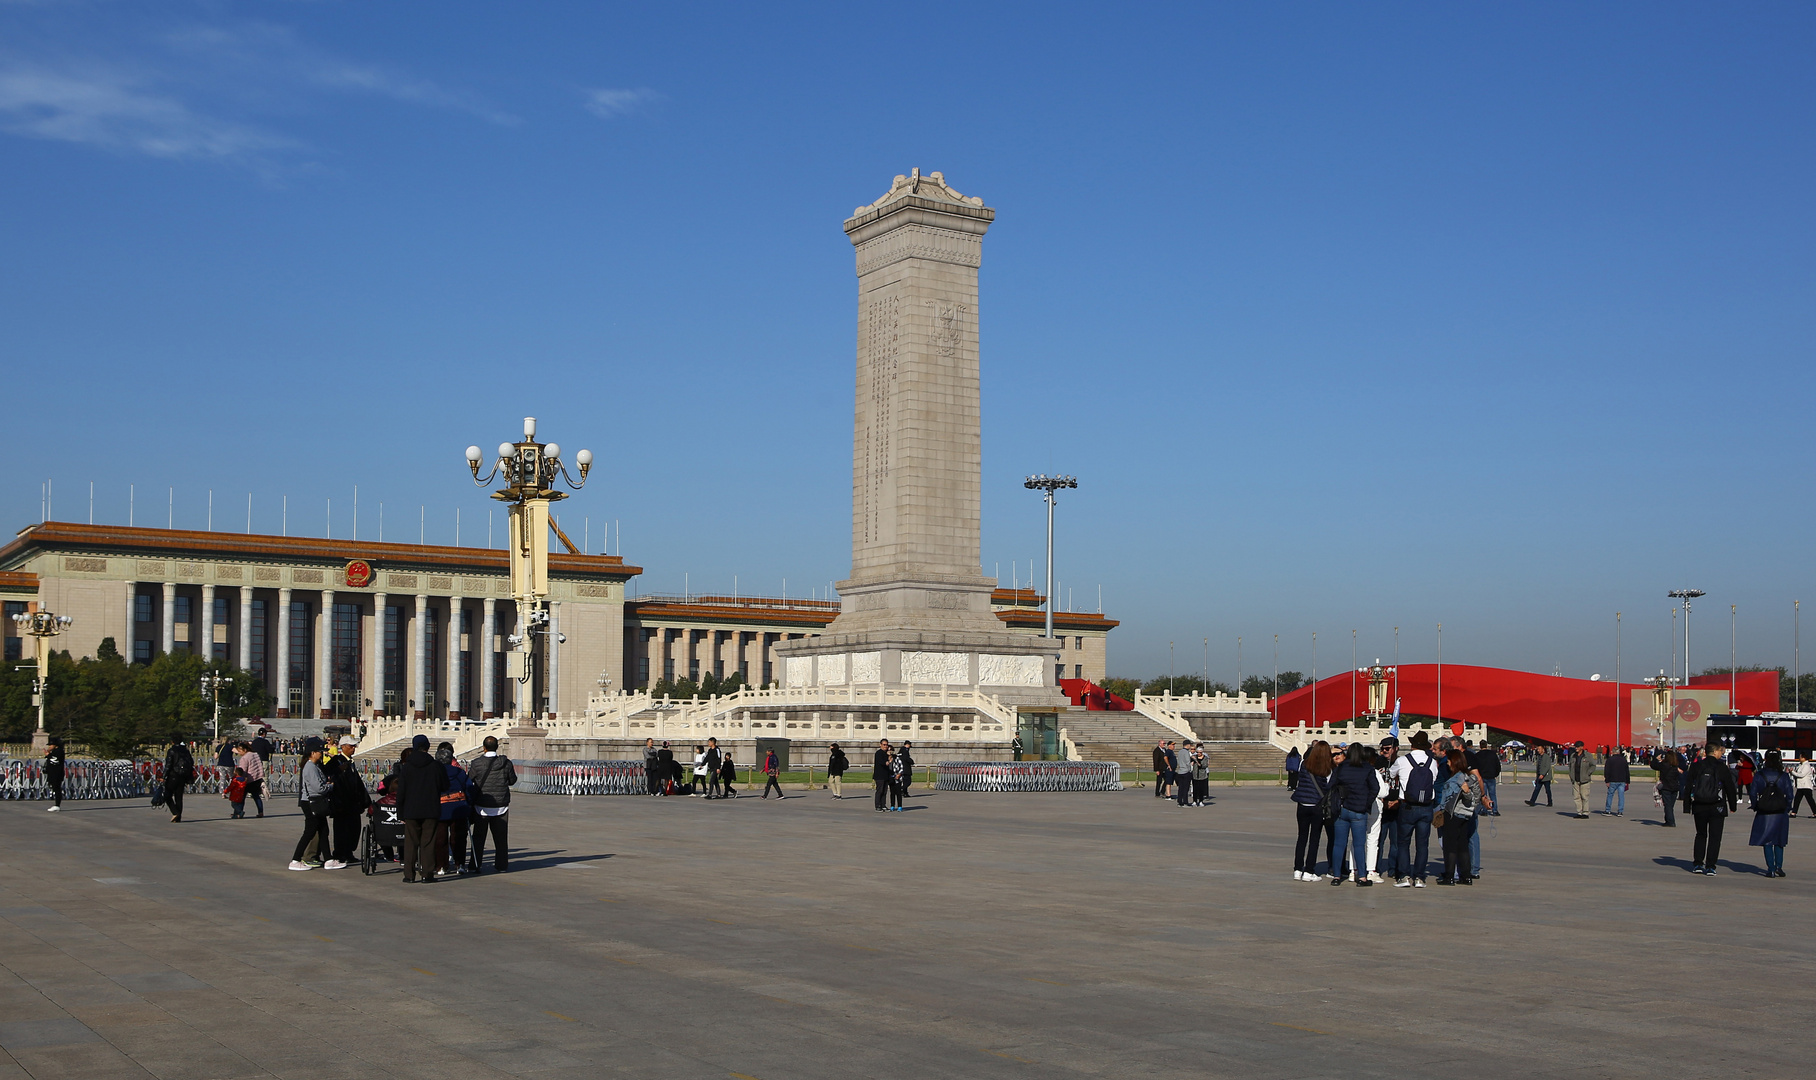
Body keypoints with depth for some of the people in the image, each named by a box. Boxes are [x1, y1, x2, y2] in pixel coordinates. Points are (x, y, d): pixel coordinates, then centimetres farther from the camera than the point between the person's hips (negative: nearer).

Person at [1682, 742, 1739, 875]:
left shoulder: (1695, 767, 2)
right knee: (1715, 837, 3)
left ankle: (1697, 864, 12)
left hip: (1699, 807, 3)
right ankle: (1710, 867, -2)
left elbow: (1688, 787, 4)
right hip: (1717, 808, -3)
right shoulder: (1722, 768, -6)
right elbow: (1730, 788, -2)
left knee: (1701, 835, 16)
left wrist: (1687, 806, 10)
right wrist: (1733, 806, 10)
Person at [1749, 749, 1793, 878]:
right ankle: (1779, 866, 8)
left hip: (1763, 814, -1)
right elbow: (1789, 794, -2)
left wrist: (1755, 807, 9)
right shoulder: (1784, 776, -5)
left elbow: (1753, 793, -4)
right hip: (1780, 813, 1)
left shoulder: (1758, 775, -5)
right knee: (1779, 842, 16)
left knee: (1767, 842, 7)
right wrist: (1787, 809, 9)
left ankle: (1771, 868, 2)